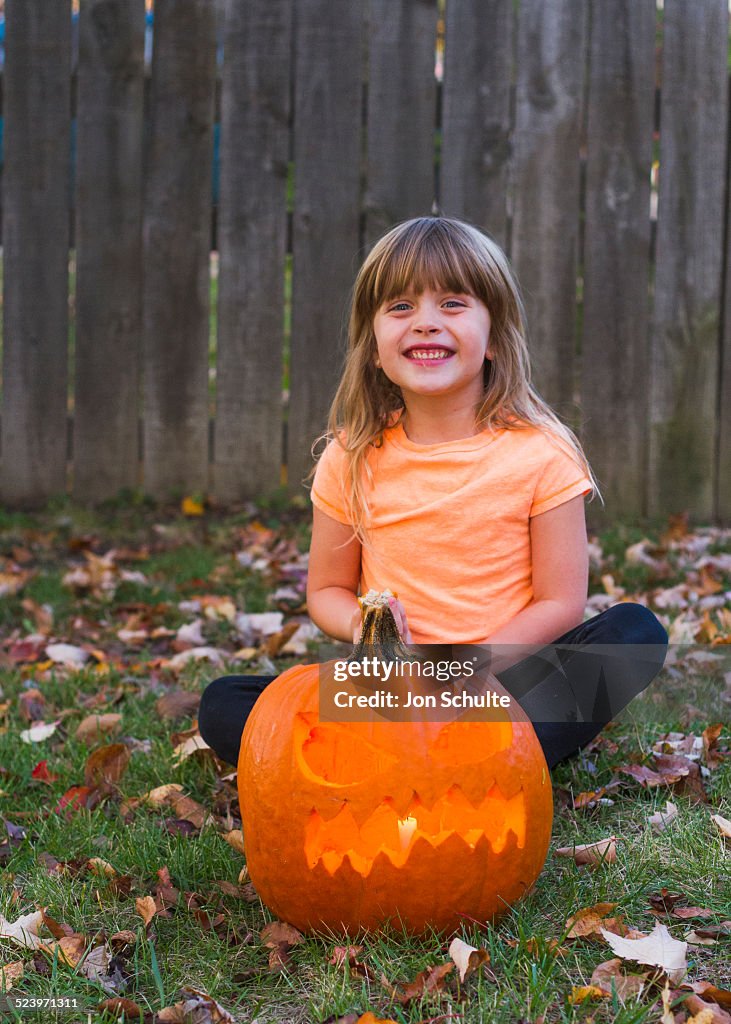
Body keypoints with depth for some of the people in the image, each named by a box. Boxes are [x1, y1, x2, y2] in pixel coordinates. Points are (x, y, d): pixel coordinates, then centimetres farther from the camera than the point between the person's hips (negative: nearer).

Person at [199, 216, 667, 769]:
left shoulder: (540, 453, -7)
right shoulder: (352, 458, 0)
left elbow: (560, 601, -6)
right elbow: (326, 589, 9)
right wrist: (362, 624, -15)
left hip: (508, 678, -2)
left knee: (636, 631, -25)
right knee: (221, 705, -19)